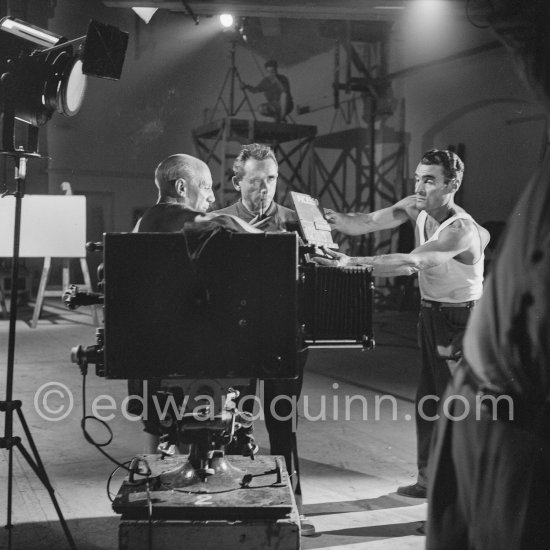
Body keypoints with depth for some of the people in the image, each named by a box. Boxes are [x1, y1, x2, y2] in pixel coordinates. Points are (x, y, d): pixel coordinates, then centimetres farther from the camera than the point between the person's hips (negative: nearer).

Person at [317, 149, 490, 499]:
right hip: (431, 312, 8)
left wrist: (354, 263, -47)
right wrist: (326, 217, -27)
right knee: (429, 401, 12)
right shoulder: (417, 208, -2)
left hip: (461, 319, -8)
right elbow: (367, 223, -9)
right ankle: (430, 479, 23)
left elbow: (411, 261, -39)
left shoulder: (461, 230, -27)